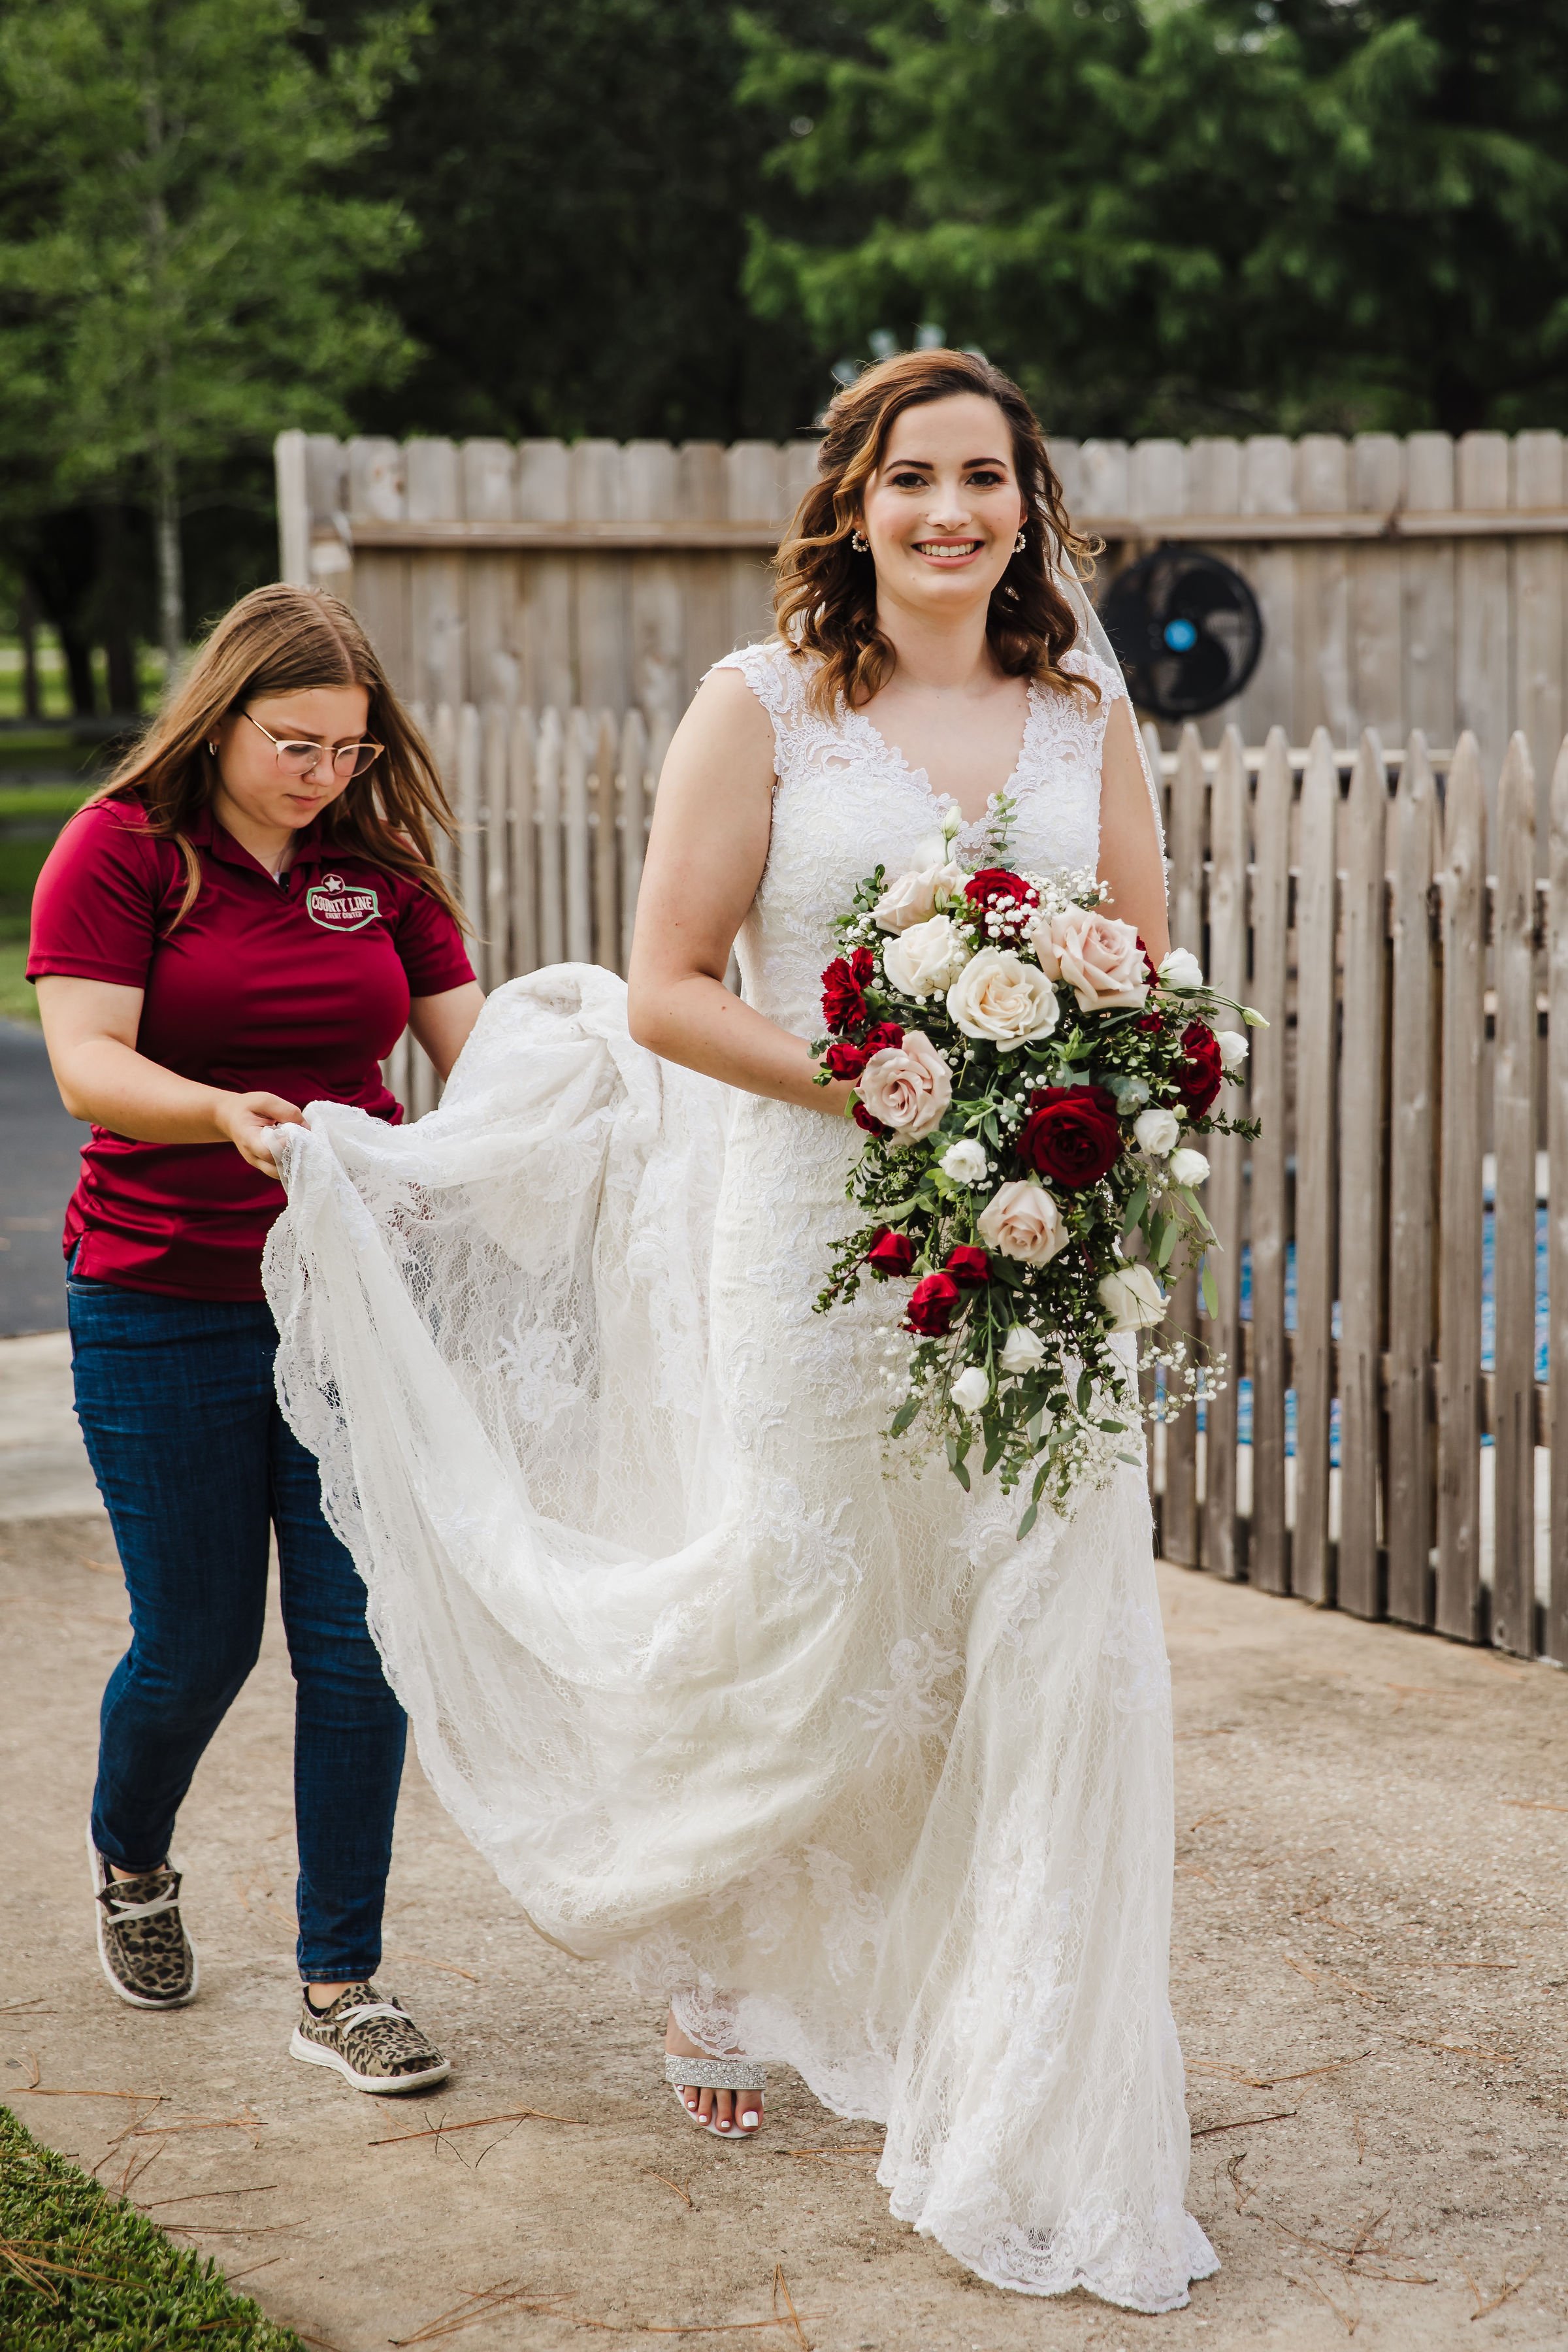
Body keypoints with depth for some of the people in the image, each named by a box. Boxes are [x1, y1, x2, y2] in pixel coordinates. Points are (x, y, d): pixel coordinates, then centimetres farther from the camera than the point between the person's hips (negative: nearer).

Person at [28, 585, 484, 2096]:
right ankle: (129, 1863, 40)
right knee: (197, 1637, 7)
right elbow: (86, 1063, -16)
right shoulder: (120, 850, -5)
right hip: (165, 1306, -3)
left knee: (358, 1633, -1)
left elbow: (474, 1048, 6)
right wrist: (229, 1114, -34)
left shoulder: (378, 865, 8)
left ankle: (339, 1986, 11)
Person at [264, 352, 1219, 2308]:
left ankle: (1043, 2128, 13)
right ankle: (715, 1950, 39)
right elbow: (669, 990, -5)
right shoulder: (760, 708, -2)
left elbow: (1147, 979, 13)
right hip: (816, 1235, -3)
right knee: (804, 1632, 6)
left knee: (1059, 1649, -1)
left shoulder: (1087, 717, 9)